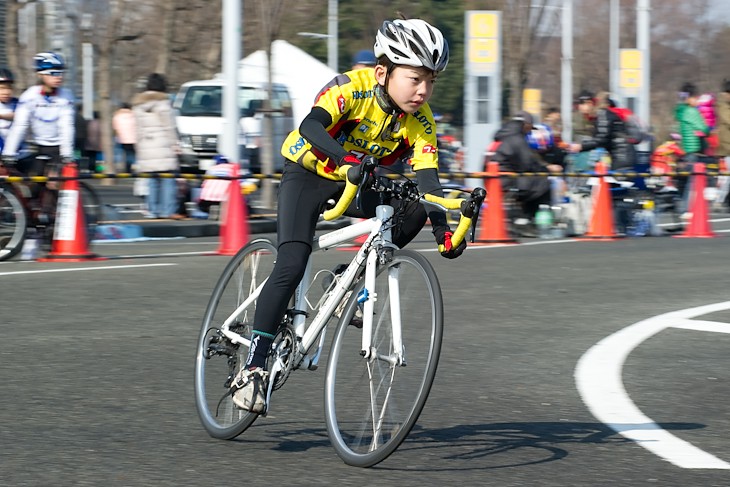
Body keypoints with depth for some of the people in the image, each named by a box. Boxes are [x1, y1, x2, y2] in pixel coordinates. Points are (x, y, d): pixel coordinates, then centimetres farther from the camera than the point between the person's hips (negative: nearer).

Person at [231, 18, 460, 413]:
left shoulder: (420, 122, -14)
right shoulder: (352, 88, -28)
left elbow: (427, 177, -22)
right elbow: (311, 127, -44)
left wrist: (441, 226, -39)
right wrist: (347, 159, -62)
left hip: (357, 185, 5)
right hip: (307, 174, -5)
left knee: (414, 209, -21)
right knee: (292, 264, -22)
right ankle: (253, 366, -17)